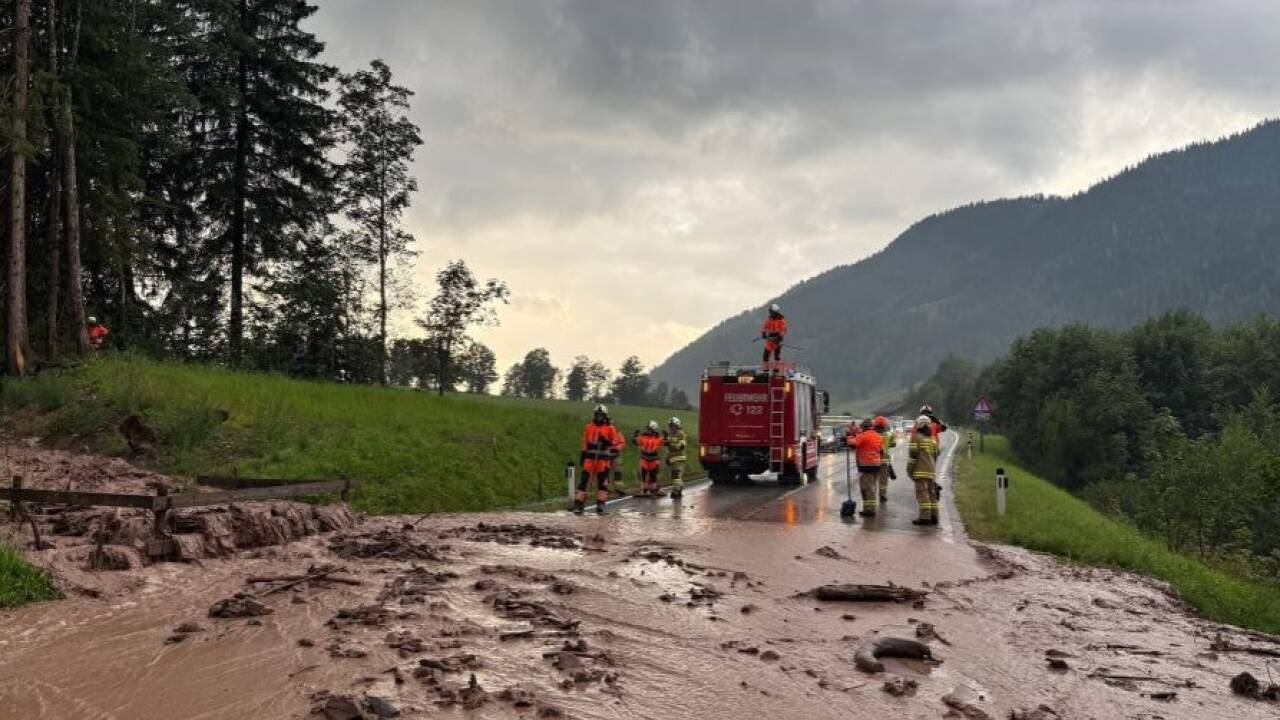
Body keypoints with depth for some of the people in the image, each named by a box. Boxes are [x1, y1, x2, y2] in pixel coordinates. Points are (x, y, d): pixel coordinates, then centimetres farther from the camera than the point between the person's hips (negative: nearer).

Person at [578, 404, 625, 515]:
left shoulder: (610, 428, -1)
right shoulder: (589, 427, 10)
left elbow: (621, 441, -1)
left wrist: (614, 451, -12)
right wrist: (583, 455, 18)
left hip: (604, 460, -2)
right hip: (590, 458, 2)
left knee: (602, 481, 2)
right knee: (584, 480, -4)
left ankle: (600, 505, 8)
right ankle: (578, 504, -4)